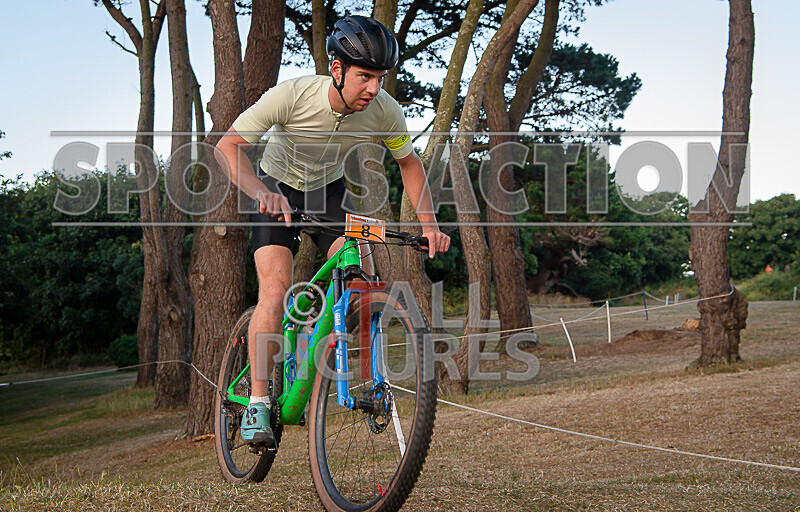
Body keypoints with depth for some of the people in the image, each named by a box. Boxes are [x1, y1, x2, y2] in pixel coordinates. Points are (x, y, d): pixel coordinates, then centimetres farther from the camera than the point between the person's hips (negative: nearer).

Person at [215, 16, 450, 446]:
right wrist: (262, 192, -46)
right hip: (278, 189, -3)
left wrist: (429, 224, -15)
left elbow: (408, 162, -3)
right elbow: (228, 145, -28)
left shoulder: (385, 111, -23)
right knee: (275, 291, -20)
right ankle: (257, 403, -10)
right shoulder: (292, 95, -33)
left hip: (329, 190, 3)